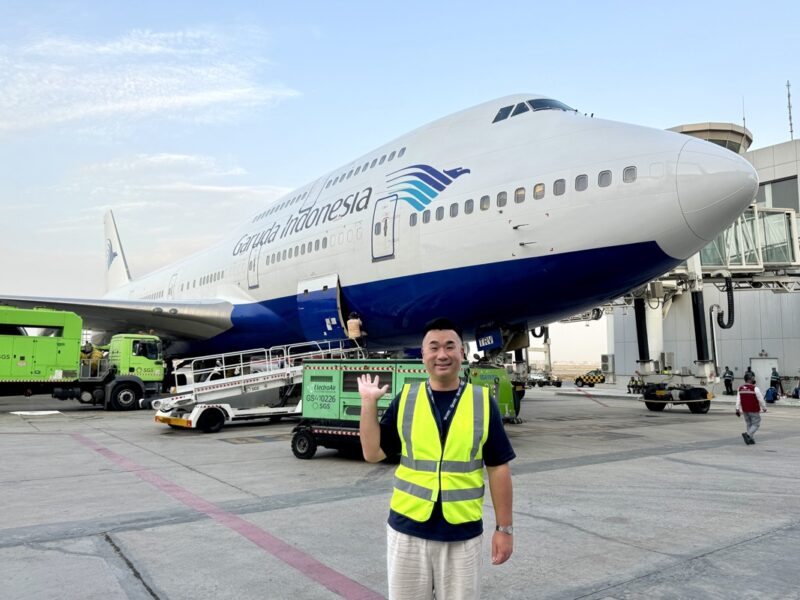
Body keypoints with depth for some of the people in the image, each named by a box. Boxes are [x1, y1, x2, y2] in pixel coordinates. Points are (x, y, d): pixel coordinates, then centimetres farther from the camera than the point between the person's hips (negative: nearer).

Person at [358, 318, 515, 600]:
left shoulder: (483, 401, -4)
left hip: (463, 534, -1)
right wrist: (369, 402, -7)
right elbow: (372, 453, 0)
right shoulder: (405, 399, -1)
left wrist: (504, 527, -1)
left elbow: (498, 468, 0)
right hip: (407, 529, 1)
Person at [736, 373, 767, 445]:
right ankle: (748, 434, -18)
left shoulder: (740, 388, 2)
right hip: (754, 410, -6)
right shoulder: (754, 388, -15)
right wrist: (764, 408, 4)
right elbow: (760, 399, -10)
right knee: (756, 424, 2)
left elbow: (738, 399, 2)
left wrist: (737, 409, 4)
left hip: (745, 410, 6)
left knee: (748, 424, 17)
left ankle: (751, 439, 18)